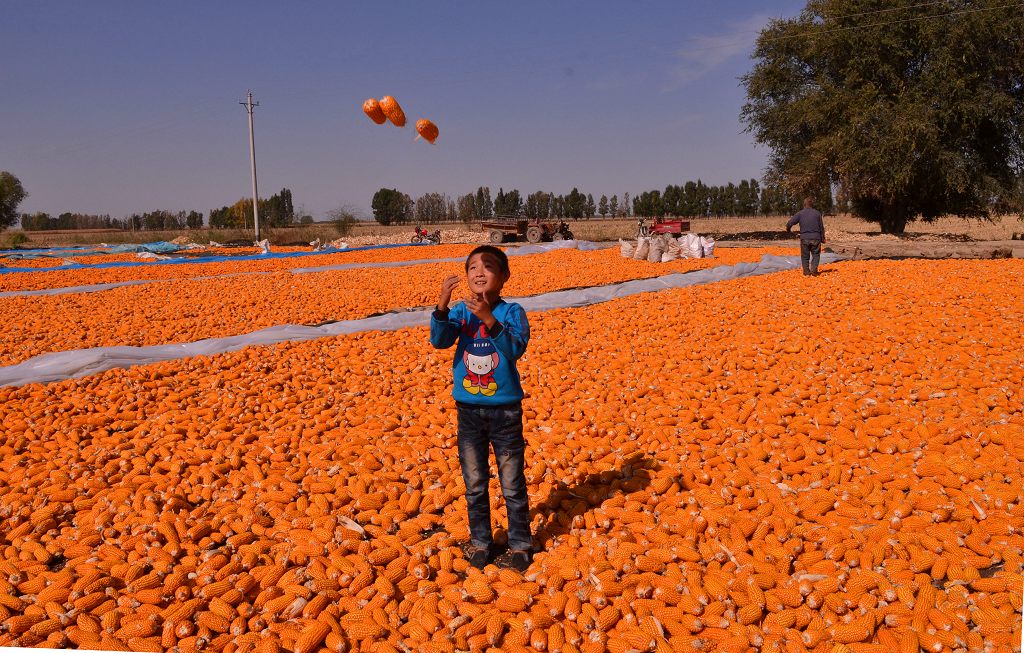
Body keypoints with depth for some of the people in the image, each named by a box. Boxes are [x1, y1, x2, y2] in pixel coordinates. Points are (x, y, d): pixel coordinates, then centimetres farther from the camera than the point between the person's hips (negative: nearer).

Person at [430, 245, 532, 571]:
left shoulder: (512, 312, -11)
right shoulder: (460, 311, -3)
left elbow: (516, 348, -26)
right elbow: (439, 340, -18)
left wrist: (489, 319, -38)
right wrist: (442, 305, -33)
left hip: (505, 410, -3)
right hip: (468, 410, 3)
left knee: (513, 483, 9)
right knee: (474, 484, 15)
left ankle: (520, 542, 27)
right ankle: (480, 541, 31)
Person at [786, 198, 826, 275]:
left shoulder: (800, 213, -2)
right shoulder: (817, 213, 1)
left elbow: (789, 223, -6)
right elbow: (821, 227, 6)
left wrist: (788, 228, 17)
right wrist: (823, 238, 15)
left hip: (804, 238, 0)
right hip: (815, 238, 0)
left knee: (805, 255, 10)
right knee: (816, 254, 11)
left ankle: (806, 271, 12)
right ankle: (814, 269, -4)